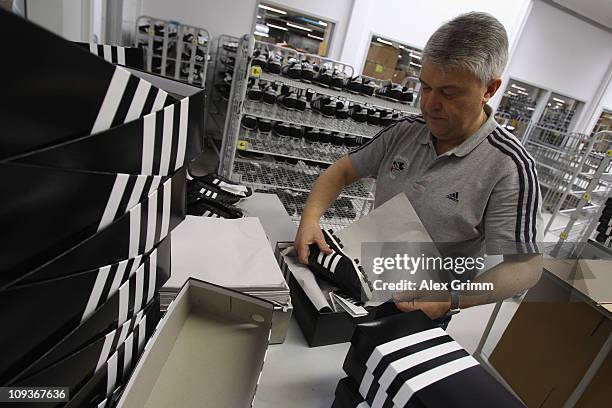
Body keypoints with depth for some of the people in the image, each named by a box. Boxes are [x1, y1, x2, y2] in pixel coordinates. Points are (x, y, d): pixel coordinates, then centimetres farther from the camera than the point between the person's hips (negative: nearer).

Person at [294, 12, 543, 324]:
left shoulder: (509, 167, -22)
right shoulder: (404, 131, -6)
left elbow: (526, 266, -20)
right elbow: (342, 171, -2)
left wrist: (452, 300, -35)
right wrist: (311, 217, -19)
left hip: (420, 310, -4)